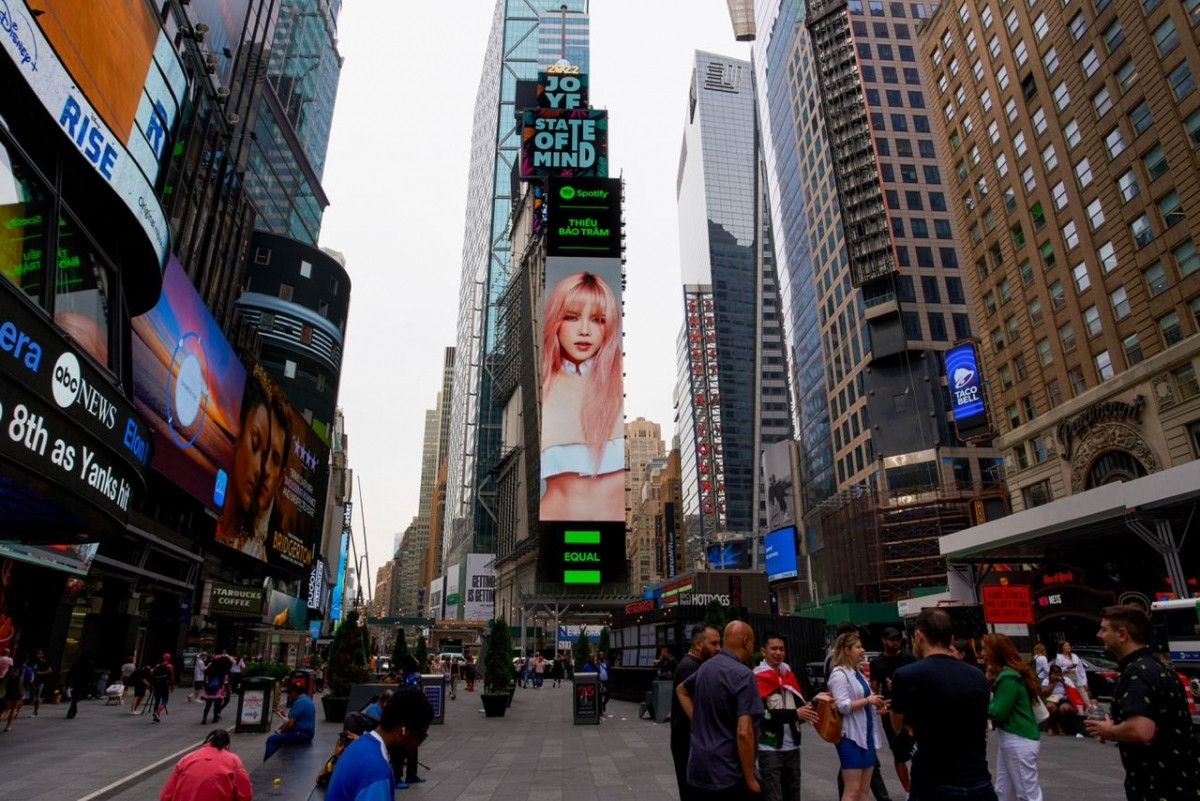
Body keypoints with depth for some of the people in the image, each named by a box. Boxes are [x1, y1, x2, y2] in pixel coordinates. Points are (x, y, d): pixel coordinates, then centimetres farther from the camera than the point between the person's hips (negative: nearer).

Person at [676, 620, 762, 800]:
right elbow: (743, 732, -23)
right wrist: (750, 779, -15)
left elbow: (681, 690, 26)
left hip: (698, 767, 7)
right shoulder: (743, 674, -18)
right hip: (729, 772, -7)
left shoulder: (706, 666, 7)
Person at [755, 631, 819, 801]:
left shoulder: (788, 674, 11)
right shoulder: (757, 678, -11)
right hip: (770, 749, -7)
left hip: (792, 747, 7)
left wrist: (808, 710, -3)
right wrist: (795, 714, -22)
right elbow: (763, 714, -19)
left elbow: (799, 703, 19)